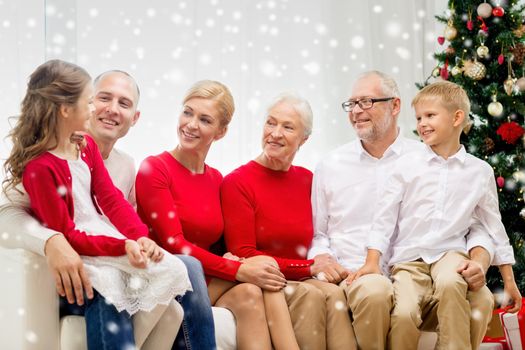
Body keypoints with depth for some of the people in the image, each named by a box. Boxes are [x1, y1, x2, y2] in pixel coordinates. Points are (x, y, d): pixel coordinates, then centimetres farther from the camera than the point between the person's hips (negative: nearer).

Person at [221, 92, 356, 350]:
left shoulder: (307, 179, 11)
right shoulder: (237, 182, -3)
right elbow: (244, 256, -8)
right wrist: (309, 267, -13)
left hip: (302, 282, 4)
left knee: (335, 294, -27)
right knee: (310, 295, -31)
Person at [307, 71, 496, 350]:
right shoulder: (330, 166, 14)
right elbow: (316, 233, 19)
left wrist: (479, 261, -12)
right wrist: (324, 261, -3)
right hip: (355, 276, 0)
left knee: (479, 300, -30)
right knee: (375, 290, -38)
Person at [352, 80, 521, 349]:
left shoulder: (480, 171, 6)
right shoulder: (407, 165, 2)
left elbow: (493, 224, 15)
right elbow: (385, 215, 4)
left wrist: (509, 279, 18)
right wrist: (372, 261, -4)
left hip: (450, 252, 0)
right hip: (409, 257, 0)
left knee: (449, 284, -36)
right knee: (404, 313, -26)